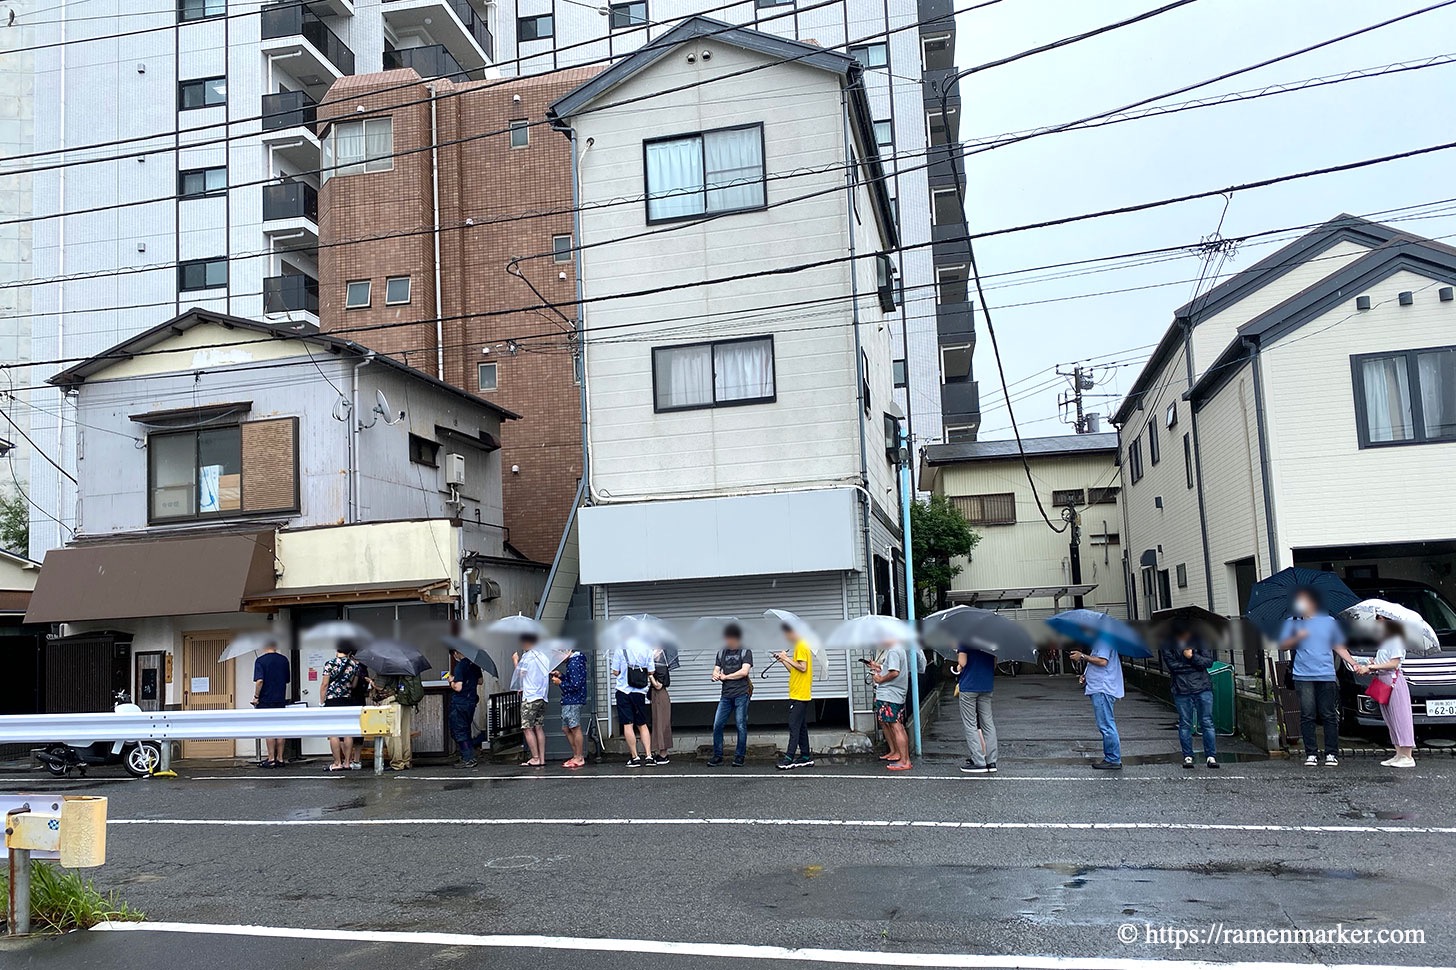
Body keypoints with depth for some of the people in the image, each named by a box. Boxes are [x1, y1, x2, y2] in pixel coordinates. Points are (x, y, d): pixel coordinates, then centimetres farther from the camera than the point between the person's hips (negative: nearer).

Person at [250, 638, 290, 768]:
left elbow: (259, 681, -18)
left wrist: (256, 697, -8)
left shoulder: (260, 661, -8)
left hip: (266, 700, -4)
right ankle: (280, 758, 9)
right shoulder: (284, 660, 7)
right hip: (281, 699, 4)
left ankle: (271, 759, -1)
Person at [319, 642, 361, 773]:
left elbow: (324, 685, -7)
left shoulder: (330, 664, -7)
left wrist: (322, 702, 1)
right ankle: (347, 762, 9)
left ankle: (337, 763, -1)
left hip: (332, 701, -4)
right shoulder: (355, 665, 2)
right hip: (348, 700, 4)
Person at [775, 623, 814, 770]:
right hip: (801, 695, 10)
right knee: (801, 727, 11)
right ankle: (806, 757, 14)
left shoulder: (801, 647, -11)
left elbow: (802, 668, -21)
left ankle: (789, 758, -15)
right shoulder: (799, 646, 19)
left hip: (799, 695, -10)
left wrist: (787, 658, -15)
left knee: (794, 726, -12)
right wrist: (783, 660, 11)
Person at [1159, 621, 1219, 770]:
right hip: (1181, 690, 0)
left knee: (1207, 722, 1)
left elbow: (1209, 662, -4)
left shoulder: (1200, 640, 2)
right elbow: (1172, 665, -10)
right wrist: (1194, 663, -6)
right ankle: (1187, 756, 13)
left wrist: (1193, 657, -19)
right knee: (1185, 724, 5)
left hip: (1202, 687, 0)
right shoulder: (1167, 645, -2)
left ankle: (1211, 756, 6)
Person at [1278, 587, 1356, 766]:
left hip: (1326, 676, 0)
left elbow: (1339, 647, 15)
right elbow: (1282, 646, 6)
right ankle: (1311, 754, 3)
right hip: (1303, 676, 0)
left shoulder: (1329, 621, 11)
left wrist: (1353, 664, 3)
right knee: (1307, 716, -2)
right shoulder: (1292, 622, 10)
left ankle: (1331, 754, 7)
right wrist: (1296, 638, -11)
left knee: (1329, 716, 1)